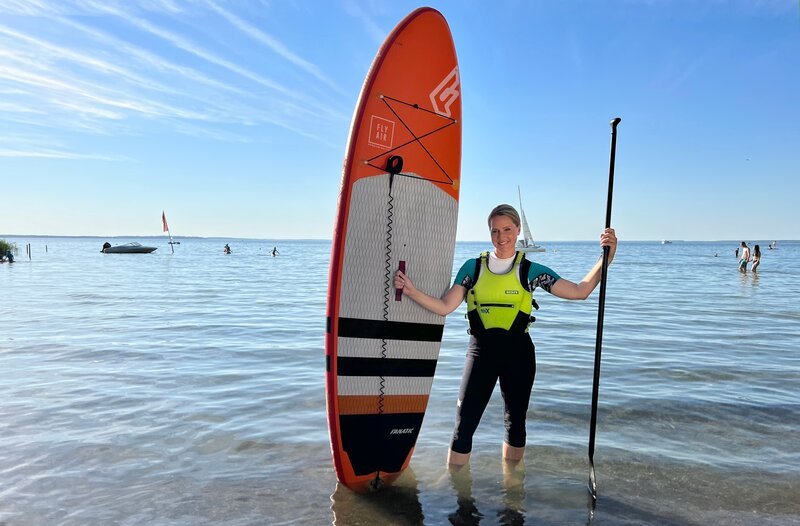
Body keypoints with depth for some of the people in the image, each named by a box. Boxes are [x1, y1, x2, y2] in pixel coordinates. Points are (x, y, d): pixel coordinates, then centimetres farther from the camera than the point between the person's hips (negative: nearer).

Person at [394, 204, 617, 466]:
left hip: (518, 352, 1)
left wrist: (606, 259, -12)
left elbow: (580, 291, -2)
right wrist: (411, 291, -16)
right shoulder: (473, 267, 2)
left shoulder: (530, 270, 1)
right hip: (481, 351, 0)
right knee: (464, 424, -4)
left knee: (515, 421, 16)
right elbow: (444, 307, -4)